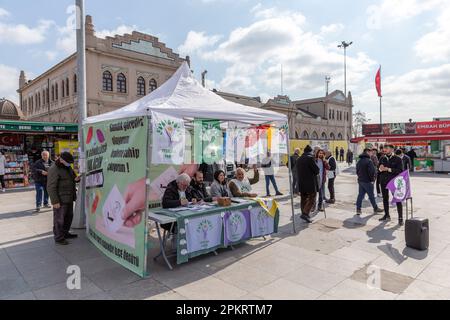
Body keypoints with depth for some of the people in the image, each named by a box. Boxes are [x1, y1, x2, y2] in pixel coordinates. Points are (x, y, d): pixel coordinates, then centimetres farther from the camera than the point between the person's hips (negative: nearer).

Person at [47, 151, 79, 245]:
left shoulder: (67, 167, 11)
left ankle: (65, 233, 35)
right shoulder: (54, 170, -17)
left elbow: (72, 177, 26)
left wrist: (75, 179, 0)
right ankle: (59, 238, 10)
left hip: (69, 198, 9)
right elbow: (51, 187, -19)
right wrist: (55, 201, -22)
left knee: (69, 216, 19)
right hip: (60, 200, -9)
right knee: (59, 219, 0)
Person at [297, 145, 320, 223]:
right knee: (312, 199, -1)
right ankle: (305, 214, -12)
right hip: (310, 182, -7)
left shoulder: (299, 159, 11)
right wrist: (314, 174, 8)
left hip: (301, 183, 7)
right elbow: (317, 170, -11)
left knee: (303, 199, 13)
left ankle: (304, 214, 18)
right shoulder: (310, 158, -11)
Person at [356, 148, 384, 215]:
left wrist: (360, 177, 16)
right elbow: (371, 171, -20)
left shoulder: (359, 161, 10)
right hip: (367, 181, -7)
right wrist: (372, 179, -7)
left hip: (360, 180, 7)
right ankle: (375, 209, 20)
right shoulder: (369, 161, -16)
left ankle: (358, 209, 8)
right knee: (371, 196, 6)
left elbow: (357, 171, 15)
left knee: (360, 195, 8)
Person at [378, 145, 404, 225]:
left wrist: (388, 169, -21)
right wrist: (380, 169, -8)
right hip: (383, 182, 5)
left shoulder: (397, 159, -6)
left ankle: (400, 218, 4)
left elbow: (400, 170, -15)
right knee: (385, 198, 13)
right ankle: (387, 215, 27)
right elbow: (378, 169, 15)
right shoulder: (382, 158, 9)